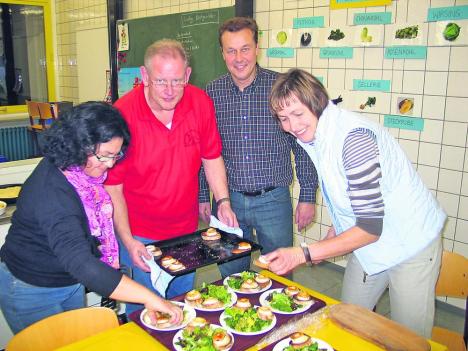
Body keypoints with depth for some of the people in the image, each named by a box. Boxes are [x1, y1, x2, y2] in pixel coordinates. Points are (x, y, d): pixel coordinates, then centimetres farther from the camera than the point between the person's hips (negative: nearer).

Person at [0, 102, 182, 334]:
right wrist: (149, 298, -44)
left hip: (72, 283, 7)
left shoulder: (81, 172, -8)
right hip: (31, 292, -7)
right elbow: (79, 263, -44)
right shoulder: (52, 191, -35)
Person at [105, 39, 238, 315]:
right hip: (139, 235, -4)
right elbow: (112, 186, -14)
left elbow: (212, 158, 4)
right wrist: (128, 241, -18)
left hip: (187, 230, 4)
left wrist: (223, 202, -6)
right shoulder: (123, 114, -20)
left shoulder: (201, 103, -10)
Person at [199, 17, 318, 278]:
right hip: (228, 198, 2)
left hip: (273, 199, -2)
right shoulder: (212, 93, 0)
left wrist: (308, 196, -4)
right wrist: (203, 196, 8)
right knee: (230, 276, 18)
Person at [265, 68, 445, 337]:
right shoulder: (312, 134, -2)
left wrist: (303, 254, -30)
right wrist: (334, 235, 6)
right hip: (370, 243, 8)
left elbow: (371, 227, -30)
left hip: (411, 242, -8)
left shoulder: (354, 136, -30)